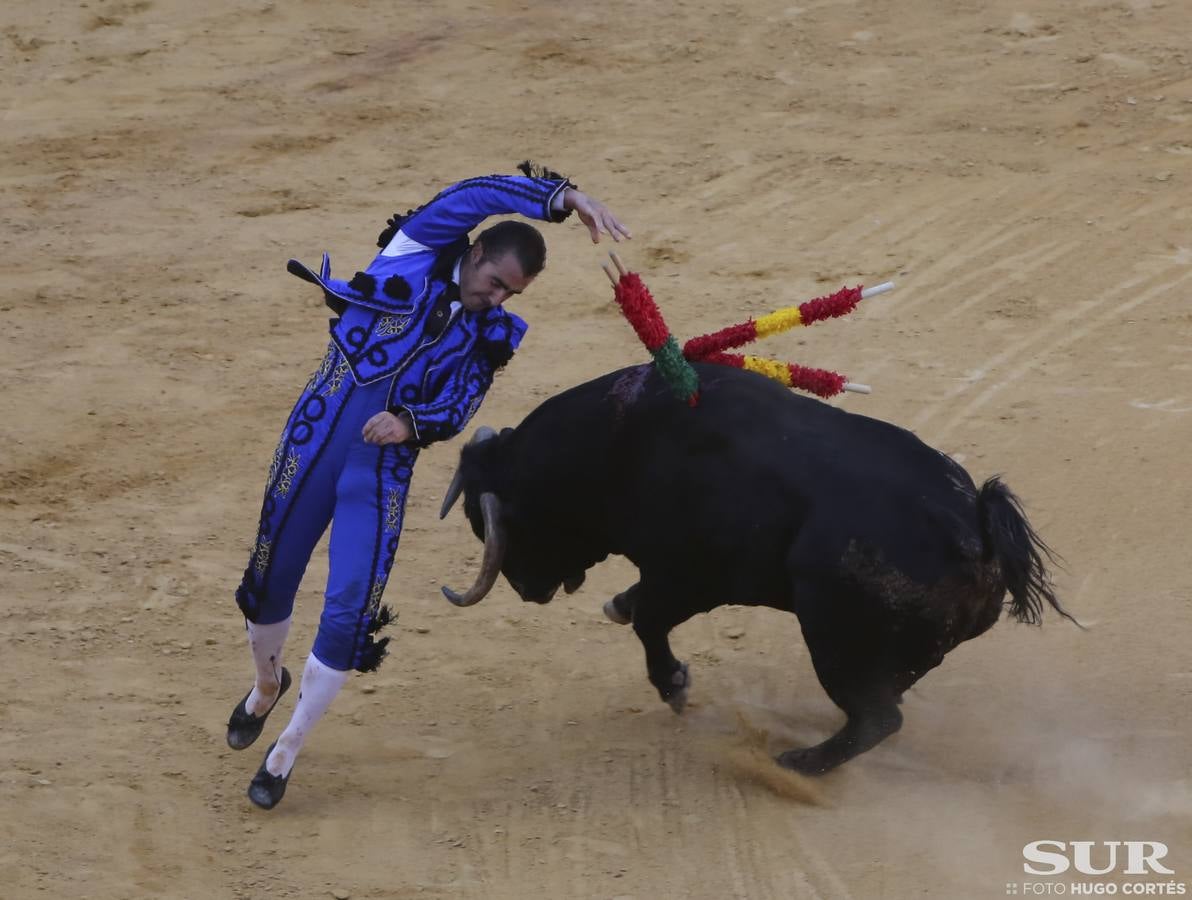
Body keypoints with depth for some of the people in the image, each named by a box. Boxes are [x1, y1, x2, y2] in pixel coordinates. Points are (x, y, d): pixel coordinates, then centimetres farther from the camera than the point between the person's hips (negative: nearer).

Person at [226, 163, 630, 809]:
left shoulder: (489, 331, 7)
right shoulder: (418, 251, -3)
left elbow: (459, 409, 0)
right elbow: (482, 195, -16)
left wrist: (411, 424, -21)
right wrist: (564, 198, -28)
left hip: (382, 468, 2)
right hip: (315, 441, -2)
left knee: (350, 615, -7)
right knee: (269, 583, 12)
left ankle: (286, 751, 10)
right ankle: (267, 686, 45)